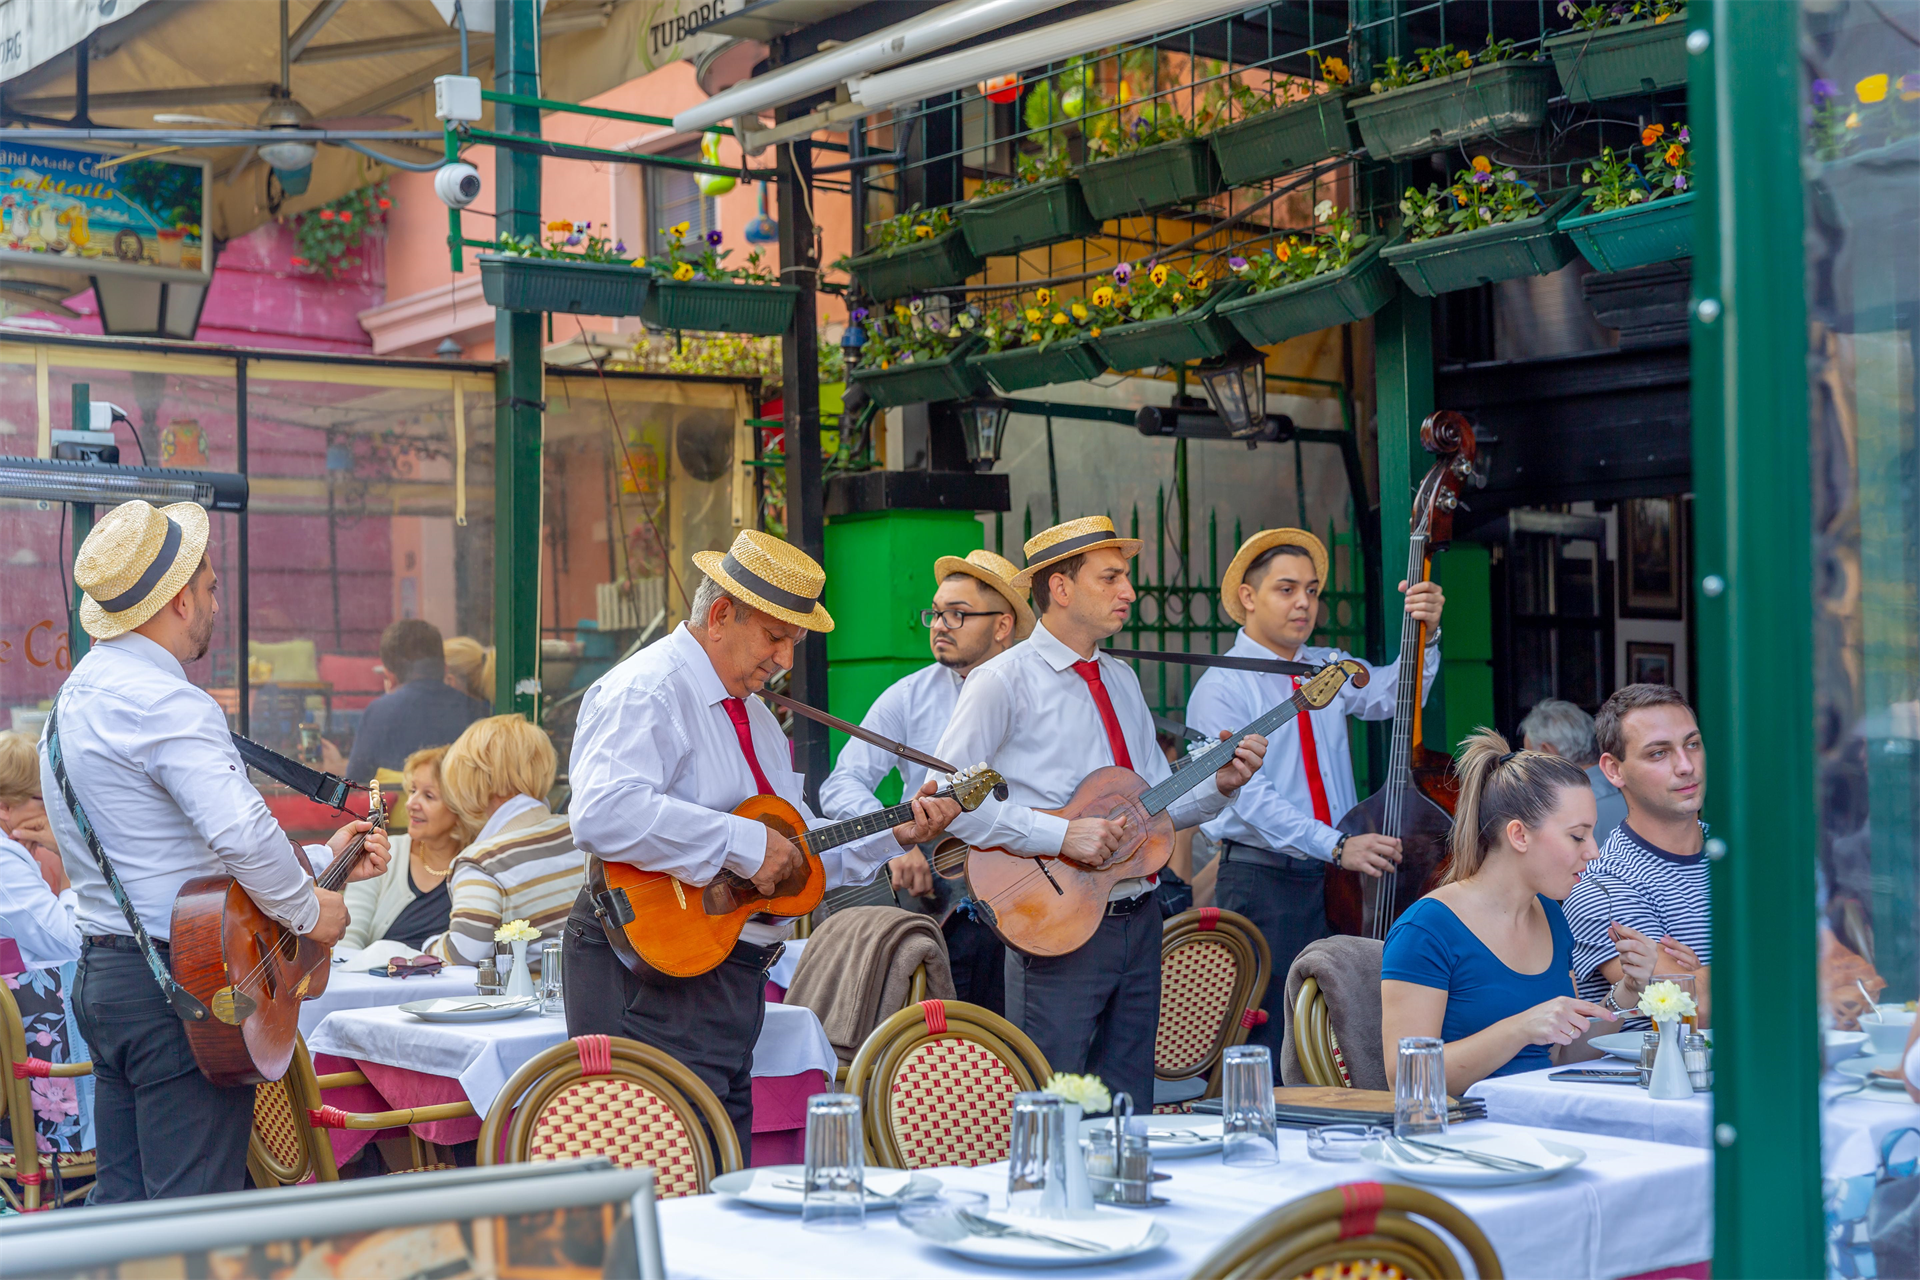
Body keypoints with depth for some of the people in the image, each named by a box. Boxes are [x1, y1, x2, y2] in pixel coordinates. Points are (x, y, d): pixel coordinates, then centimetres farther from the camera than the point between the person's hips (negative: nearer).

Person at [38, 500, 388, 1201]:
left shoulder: (78, 696, 16)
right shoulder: (165, 703, -17)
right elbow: (242, 832, -30)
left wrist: (321, 859, 15)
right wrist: (309, 908, -12)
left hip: (101, 976, 10)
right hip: (180, 985, -10)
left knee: (122, 1203, 14)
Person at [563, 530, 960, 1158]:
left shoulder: (755, 715, 21)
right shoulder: (647, 692, -11)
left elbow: (804, 854, 23)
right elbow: (603, 815, -30)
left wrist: (896, 834, 9)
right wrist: (744, 843, -25)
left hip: (735, 981, 10)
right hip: (656, 982, -10)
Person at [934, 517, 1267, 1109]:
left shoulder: (1123, 679, 17)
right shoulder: (1004, 681, -7)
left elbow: (1158, 802, 17)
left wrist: (1219, 784, -2)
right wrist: (1060, 834, -20)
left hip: (1139, 921, 7)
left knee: (1129, 1114, 11)